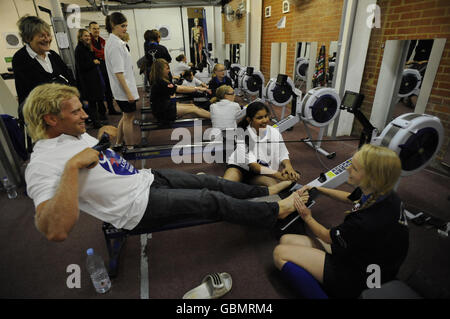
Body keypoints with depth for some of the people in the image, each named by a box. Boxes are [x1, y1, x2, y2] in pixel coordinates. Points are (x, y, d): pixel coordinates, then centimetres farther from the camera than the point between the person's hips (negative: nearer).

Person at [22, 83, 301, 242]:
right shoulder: (43, 164, -20)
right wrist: (73, 166, -35)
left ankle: (264, 191, 25)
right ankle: (277, 211, 8)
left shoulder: (78, 135, 7)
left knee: (210, 181, 7)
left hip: (148, 178, 9)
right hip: (139, 206, -9)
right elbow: (56, 231, -34)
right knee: (212, 200, -9)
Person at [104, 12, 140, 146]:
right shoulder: (115, 44, -16)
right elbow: (118, 72, -21)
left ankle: (119, 143, 29)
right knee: (129, 118, -1)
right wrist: (128, 92, -22)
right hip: (124, 88, -10)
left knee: (126, 116, 18)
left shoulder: (117, 42, 14)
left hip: (126, 87, 10)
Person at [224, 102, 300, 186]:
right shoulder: (242, 134, -22)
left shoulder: (274, 133, -11)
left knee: (273, 184, -26)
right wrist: (277, 174, -38)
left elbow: (283, 156, 0)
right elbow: (252, 164, -25)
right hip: (239, 166, -3)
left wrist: (288, 167, -26)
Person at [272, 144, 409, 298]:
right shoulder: (382, 192, -11)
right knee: (286, 240, 1)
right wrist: (317, 189, 11)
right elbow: (349, 198, 15)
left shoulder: (370, 222, -36)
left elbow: (328, 237, -14)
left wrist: (307, 217, 3)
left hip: (356, 277, -8)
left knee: (280, 253, -13)